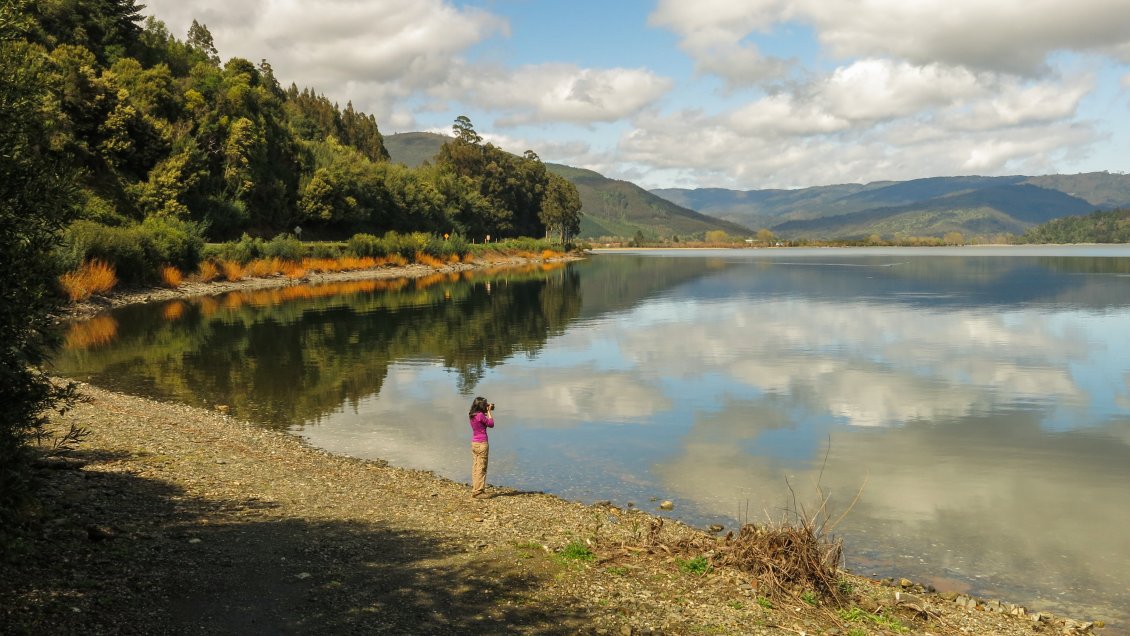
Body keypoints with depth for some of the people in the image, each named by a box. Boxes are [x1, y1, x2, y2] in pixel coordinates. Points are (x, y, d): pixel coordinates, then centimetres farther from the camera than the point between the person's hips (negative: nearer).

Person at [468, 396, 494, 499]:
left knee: (475, 468, 13)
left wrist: (488, 411, 13)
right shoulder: (480, 415, -17)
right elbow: (491, 424, -7)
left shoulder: (472, 415, 7)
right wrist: (489, 412, -2)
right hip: (481, 444, -9)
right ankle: (478, 492, -1)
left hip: (474, 443, 9)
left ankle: (474, 490, 17)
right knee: (481, 468, -3)